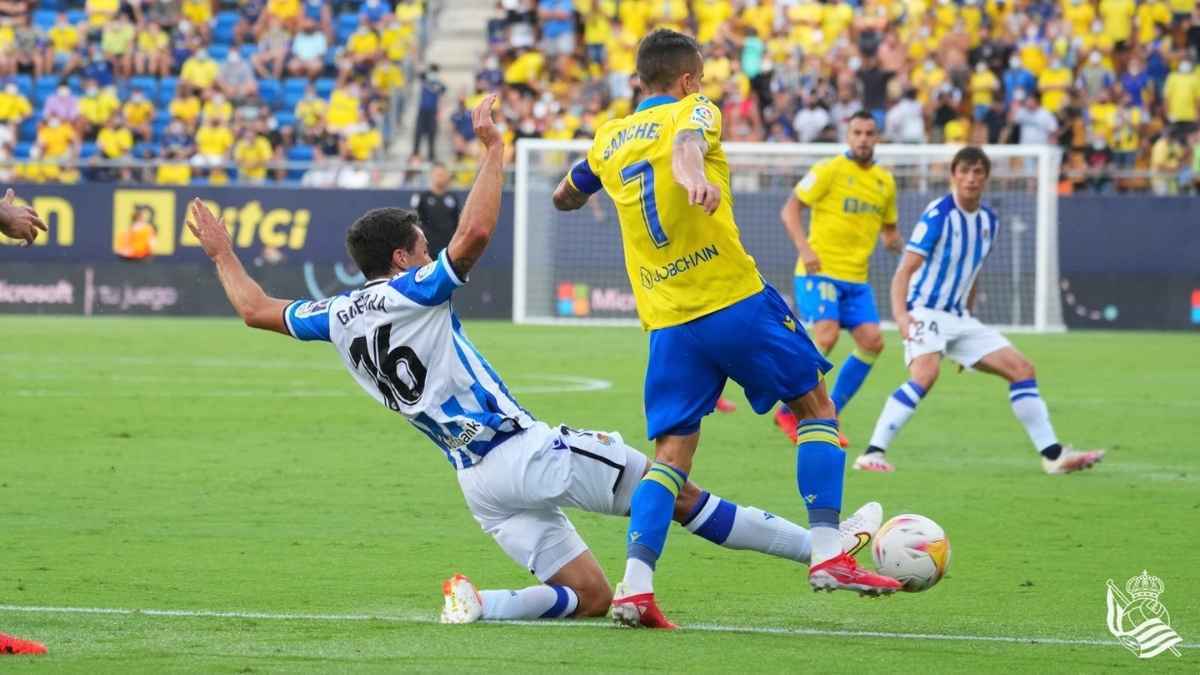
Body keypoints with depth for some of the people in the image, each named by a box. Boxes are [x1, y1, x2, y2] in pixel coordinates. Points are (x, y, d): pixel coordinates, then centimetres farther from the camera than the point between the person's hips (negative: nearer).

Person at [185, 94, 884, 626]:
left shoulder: (337, 316, 9)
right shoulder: (411, 294, -9)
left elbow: (257, 308, 22)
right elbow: (475, 234, -23)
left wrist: (223, 254, 35)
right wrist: (493, 151, -14)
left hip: (481, 485, 7)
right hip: (531, 453, -7)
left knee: (590, 596, 10)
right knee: (682, 494, -1)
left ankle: (480, 603, -13)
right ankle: (820, 546, -1)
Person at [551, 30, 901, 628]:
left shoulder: (608, 139, 15)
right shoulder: (691, 112, 1)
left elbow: (564, 198, 33)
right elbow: (687, 143, -25)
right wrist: (695, 178, -48)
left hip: (667, 323, 5)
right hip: (735, 301, -5)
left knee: (672, 452, 7)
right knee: (815, 406, 10)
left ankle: (634, 585, -13)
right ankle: (828, 556, -2)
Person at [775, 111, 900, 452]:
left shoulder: (885, 181, 12)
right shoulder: (830, 171, -6)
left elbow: (889, 230, 23)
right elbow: (790, 209, -6)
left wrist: (898, 244, -1)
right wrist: (804, 249, -19)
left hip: (856, 277, 6)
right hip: (820, 271, -6)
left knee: (872, 341, -6)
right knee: (826, 335, -22)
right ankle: (788, 411, -6)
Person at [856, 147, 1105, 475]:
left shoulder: (989, 220, 7)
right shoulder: (938, 215, -15)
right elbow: (906, 269, -20)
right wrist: (900, 314, -35)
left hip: (959, 318, 8)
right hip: (925, 311, -8)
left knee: (1021, 368, 3)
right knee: (925, 375, -33)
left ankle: (1053, 455, 8)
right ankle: (873, 453, -30)